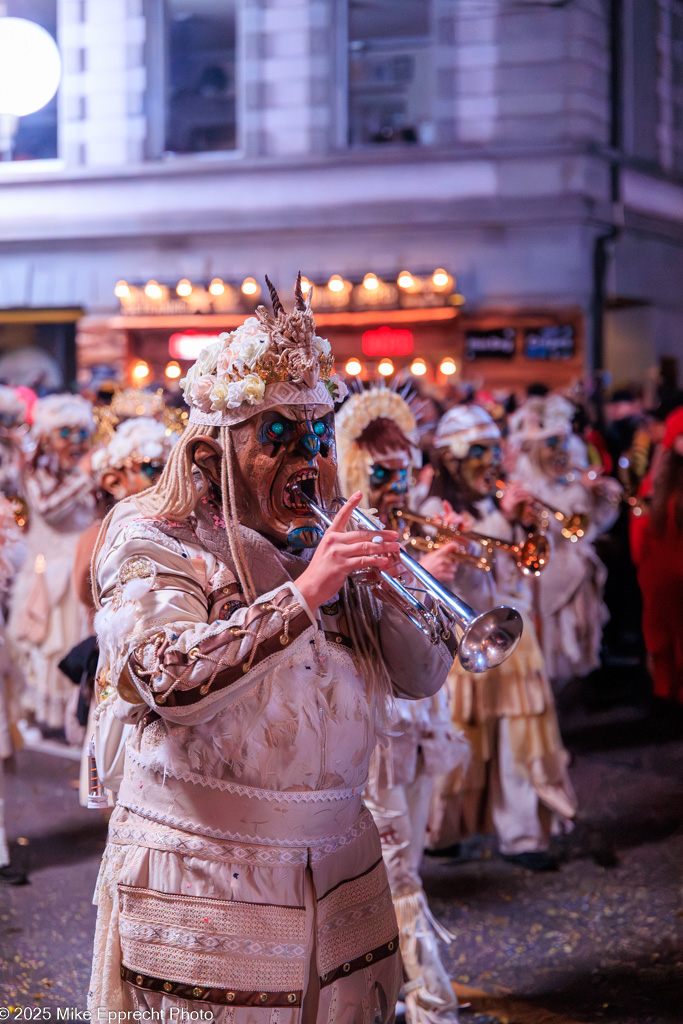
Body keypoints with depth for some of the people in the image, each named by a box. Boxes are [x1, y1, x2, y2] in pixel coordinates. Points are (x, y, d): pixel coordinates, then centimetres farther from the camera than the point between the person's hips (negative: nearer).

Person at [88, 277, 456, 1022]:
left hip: (340, 873, 5)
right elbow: (168, 681, -25)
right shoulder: (151, 540, -7)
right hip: (203, 887, -5)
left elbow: (421, 678, 6)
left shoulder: (325, 542, 9)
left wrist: (394, 586, -13)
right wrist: (304, 594, -28)